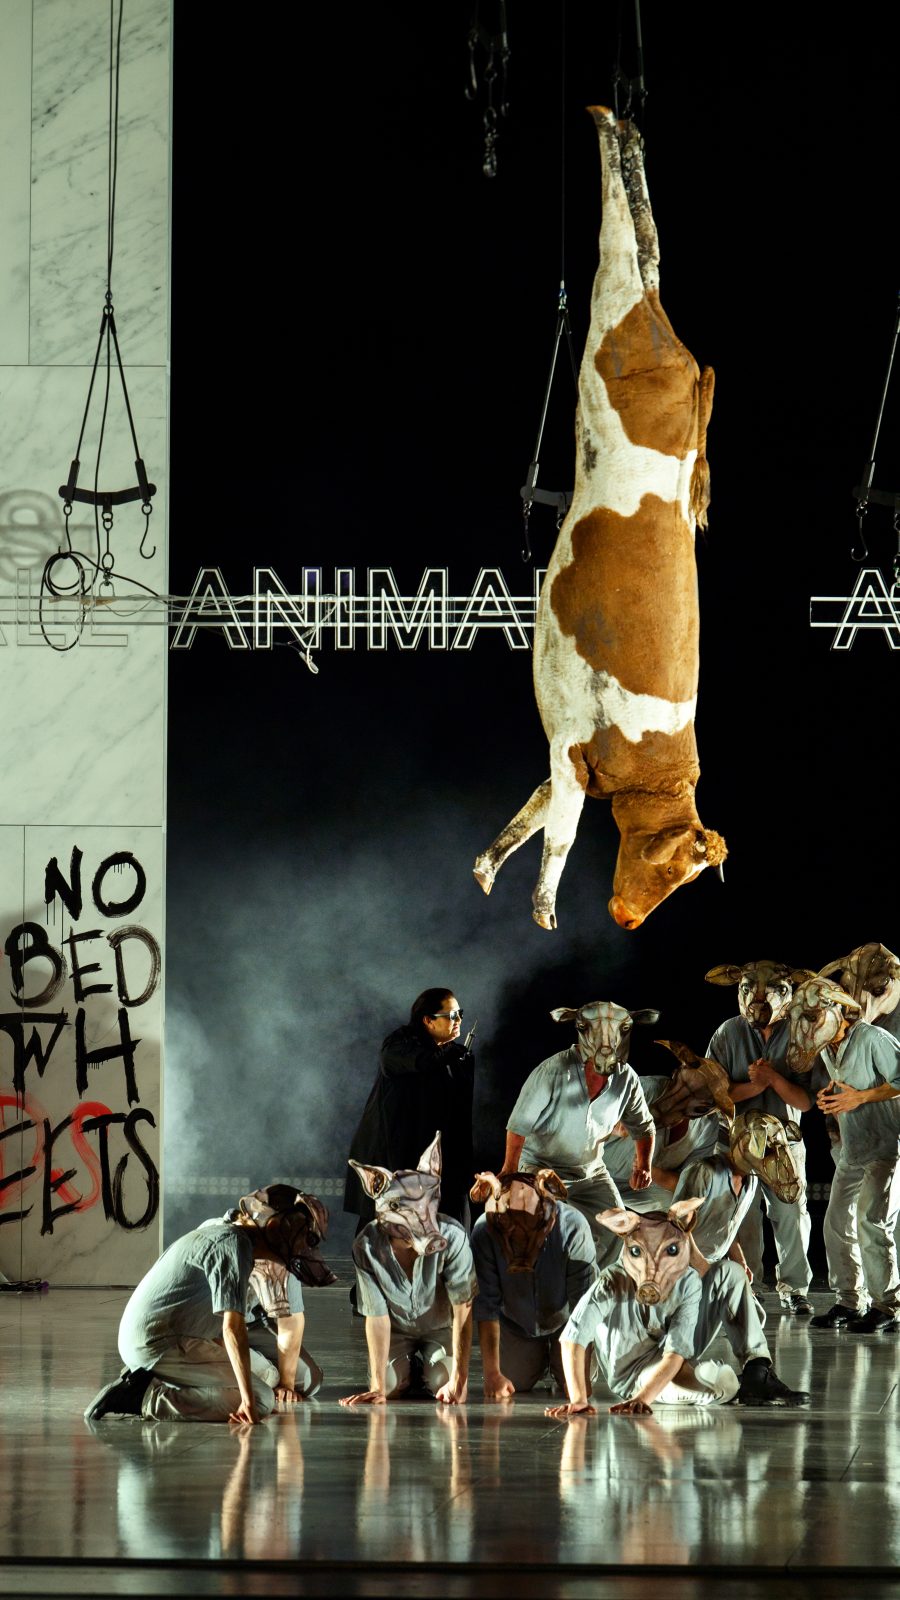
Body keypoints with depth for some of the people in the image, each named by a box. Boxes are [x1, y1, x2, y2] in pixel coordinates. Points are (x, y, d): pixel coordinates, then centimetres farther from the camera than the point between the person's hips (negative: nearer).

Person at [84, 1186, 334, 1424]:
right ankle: (146, 1397, -20)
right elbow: (233, 1328, -23)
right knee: (262, 1399, -21)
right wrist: (248, 1400, -24)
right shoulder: (235, 1245, -14)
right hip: (159, 1342, -11)